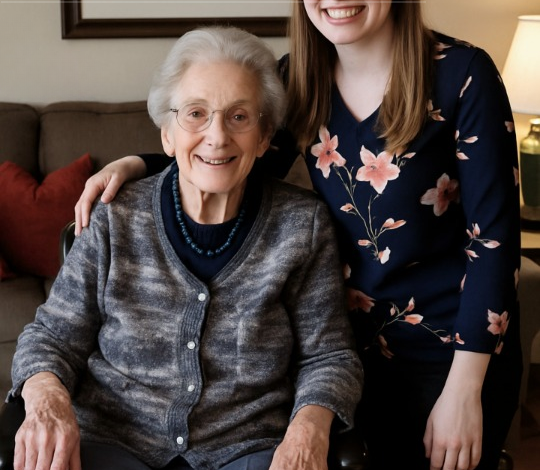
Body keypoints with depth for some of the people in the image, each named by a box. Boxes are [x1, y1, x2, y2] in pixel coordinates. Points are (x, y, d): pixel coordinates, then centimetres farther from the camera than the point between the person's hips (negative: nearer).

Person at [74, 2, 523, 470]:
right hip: (351, 342, 4)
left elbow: (493, 235, -15)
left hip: (448, 349, -3)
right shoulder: (298, 76, -3)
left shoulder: (461, 73, -17)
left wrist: (463, 391, -16)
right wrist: (134, 165, -5)